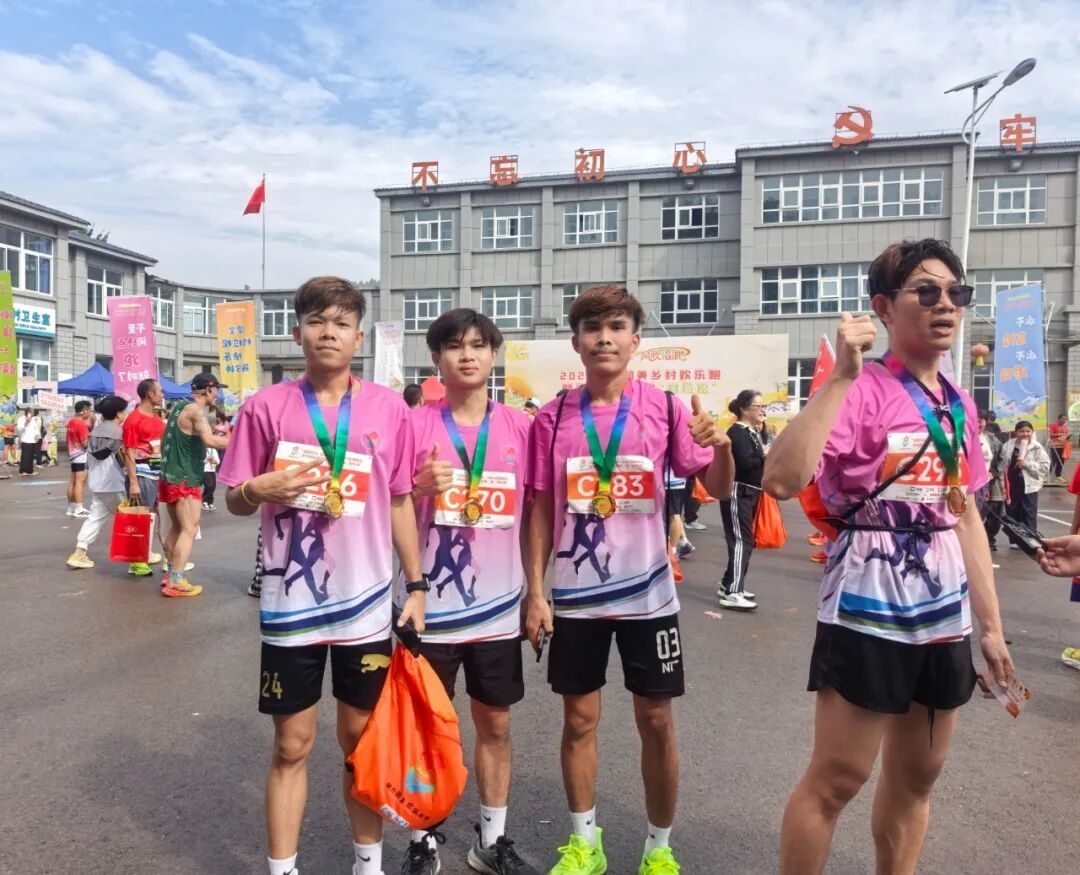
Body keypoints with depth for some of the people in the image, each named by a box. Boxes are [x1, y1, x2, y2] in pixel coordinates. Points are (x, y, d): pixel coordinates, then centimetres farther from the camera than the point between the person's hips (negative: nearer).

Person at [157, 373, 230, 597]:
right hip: (185, 479, -10)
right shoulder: (196, 410, -17)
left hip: (171, 475, 10)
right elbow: (210, 440, -33)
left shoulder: (180, 406, 13)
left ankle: (170, 573, 24)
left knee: (176, 527, 17)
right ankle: (176, 583, -10)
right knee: (189, 529, -8)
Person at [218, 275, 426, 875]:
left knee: (363, 737, 15)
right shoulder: (266, 406, -3)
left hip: (367, 604, 1)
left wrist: (415, 586, 3)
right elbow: (235, 501, 3)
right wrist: (258, 490, -21)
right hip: (290, 606, -1)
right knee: (292, 745, 11)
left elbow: (401, 502, 5)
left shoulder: (389, 407, -1)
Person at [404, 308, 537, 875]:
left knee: (495, 723, 14)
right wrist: (421, 487, -21)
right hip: (432, 608, -2)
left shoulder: (520, 427, 1)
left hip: (500, 608, 2)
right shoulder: (415, 425, -5)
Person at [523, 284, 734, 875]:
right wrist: (534, 592, -3)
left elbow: (718, 489, -6)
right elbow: (539, 511, 1)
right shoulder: (553, 418, -2)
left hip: (648, 594, 0)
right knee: (579, 720, 12)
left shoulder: (665, 408, -4)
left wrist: (722, 446, -28)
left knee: (657, 723, 10)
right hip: (575, 597, 1)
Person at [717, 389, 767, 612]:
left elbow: (757, 460, 10)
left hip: (749, 492, 10)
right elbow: (746, 462, -27)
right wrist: (768, 457, -14)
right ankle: (732, 593, -14)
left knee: (746, 541, 14)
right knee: (741, 540, -13)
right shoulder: (737, 432, -14)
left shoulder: (752, 432, 15)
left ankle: (728, 585, 24)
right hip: (737, 492, -10)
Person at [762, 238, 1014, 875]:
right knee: (836, 779, 4)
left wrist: (991, 625, 13)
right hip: (869, 613, -7)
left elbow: (967, 517, 14)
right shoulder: (861, 390, -14)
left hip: (947, 617, 7)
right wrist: (842, 376, -29)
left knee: (917, 777, 19)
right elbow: (781, 480, -30)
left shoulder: (960, 405, 9)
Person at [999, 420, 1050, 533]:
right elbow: (1002, 465, 5)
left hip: (1028, 488, -3)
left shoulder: (1037, 448, -5)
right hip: (1011, 487, 3)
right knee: (1012, 518, 13)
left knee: (1029, 519, 2)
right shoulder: (1008, 445, 3)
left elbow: (1045, 466, -10)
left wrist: (1028, 464, -20)